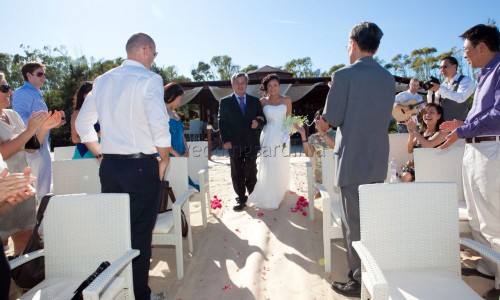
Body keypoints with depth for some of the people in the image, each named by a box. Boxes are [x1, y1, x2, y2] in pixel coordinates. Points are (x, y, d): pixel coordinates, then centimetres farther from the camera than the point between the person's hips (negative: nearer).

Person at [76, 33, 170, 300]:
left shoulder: (102, 80, 12)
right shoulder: (149, 79, -8)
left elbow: (82, 124, 14)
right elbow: (159, 124, -19)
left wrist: (101, 156, 19)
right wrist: (164, 159, -6)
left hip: (109, 166, 6)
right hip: (141, 167, -6)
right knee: (139, 233, 4)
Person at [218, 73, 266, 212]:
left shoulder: (255, 101, 10)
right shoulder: (225, 102, 5)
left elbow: (262, 119, 11)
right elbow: (222, 122, 0)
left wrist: (258, 123, -14)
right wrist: (225, 140, -11)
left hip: (251, 143, 1)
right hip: (234, 144, 0)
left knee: (250, 171, 3)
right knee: (237, 173, 6)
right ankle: (241, 199, 18)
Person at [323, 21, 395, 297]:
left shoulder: (344, 75, -12)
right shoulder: (388, 78, 8)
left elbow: (332, 118, -10)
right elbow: (384, 117, 14)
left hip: (352, 160, -7)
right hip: (378, 159, 7)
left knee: (354, 222, 4)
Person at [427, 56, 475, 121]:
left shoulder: (466, 80, -7)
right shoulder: (444, 84, 12)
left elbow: (460, 98, -25)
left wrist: (440, 88, -28)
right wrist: (430, 90, -10)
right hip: (443, 122, 6)